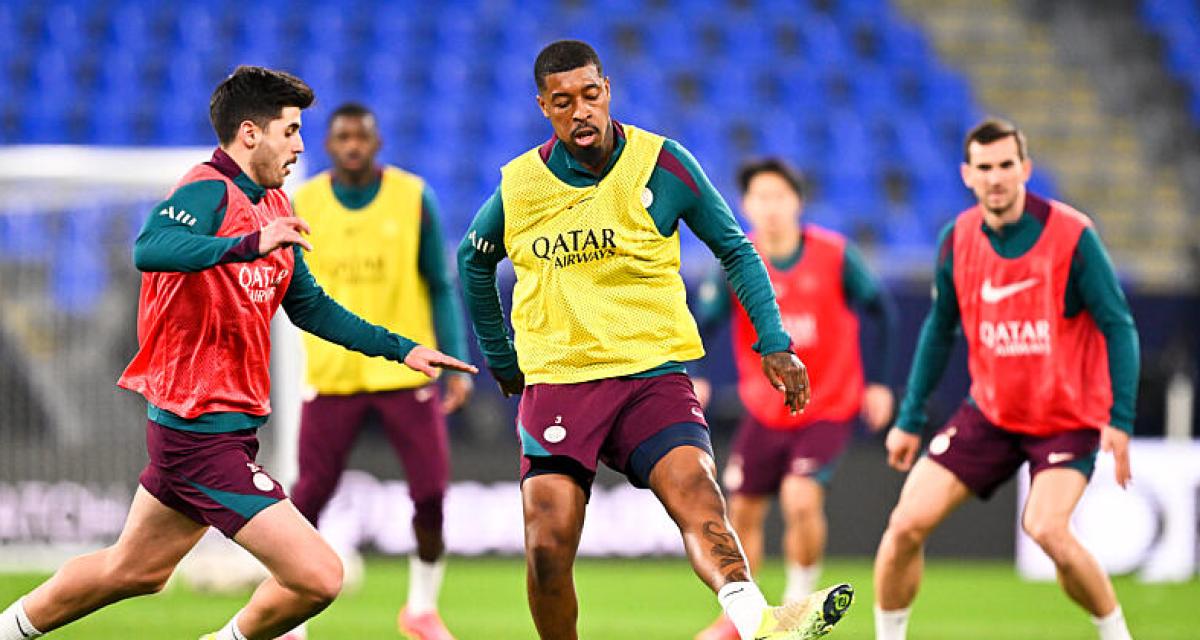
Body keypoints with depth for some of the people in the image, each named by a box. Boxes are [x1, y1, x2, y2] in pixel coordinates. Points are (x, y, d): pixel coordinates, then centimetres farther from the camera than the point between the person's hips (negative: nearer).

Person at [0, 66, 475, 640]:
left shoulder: (271, 205, 12)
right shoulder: (209, 192, -18)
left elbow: (308, 306, 24)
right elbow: (149, 250, -39)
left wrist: (399, 348, 21)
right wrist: (250, 244, -50)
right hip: (203, 435, -10)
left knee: (134, 570, 24)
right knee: (318, 576, -13)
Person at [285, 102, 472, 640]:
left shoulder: (413, 198, -1)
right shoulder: (304, 204, 1)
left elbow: (441, 287, 4)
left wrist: (457, 363, -2)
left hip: (406, 371, 0)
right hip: (331, 374, 0)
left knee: (431, 494, -5)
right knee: (310, 497, -4)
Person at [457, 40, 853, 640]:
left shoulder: (662, 163, -2)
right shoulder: (519, 186, 2)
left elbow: (735, 249, 9)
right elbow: (474, 260, 23)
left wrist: (773, 342, 0)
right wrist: (501, 360, 25)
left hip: (652, 375, -1)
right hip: (556, 382, 1)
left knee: (696, 494, -27)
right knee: (547, 549, -10)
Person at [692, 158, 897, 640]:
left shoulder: (835, 256, -12)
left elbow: (881, 311, 0)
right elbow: (702, 322, -15)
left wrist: (878, 382, -2)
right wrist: (689, 378, -33)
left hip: (829, 408, -3)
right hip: (764, 411, 3)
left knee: (801, 500, -22)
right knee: (743, 511, 6)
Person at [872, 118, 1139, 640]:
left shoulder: (1071, 236, -17)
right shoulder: (957, 240, -3)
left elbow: (1119, 327, -13)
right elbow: (939, 329, 11)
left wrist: (1120, 420, -22)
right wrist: (910, 419, 12)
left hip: (1068, 416, -5)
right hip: (989, 414, 5)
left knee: (1047, 529, -28)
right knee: (908, 524, -6)